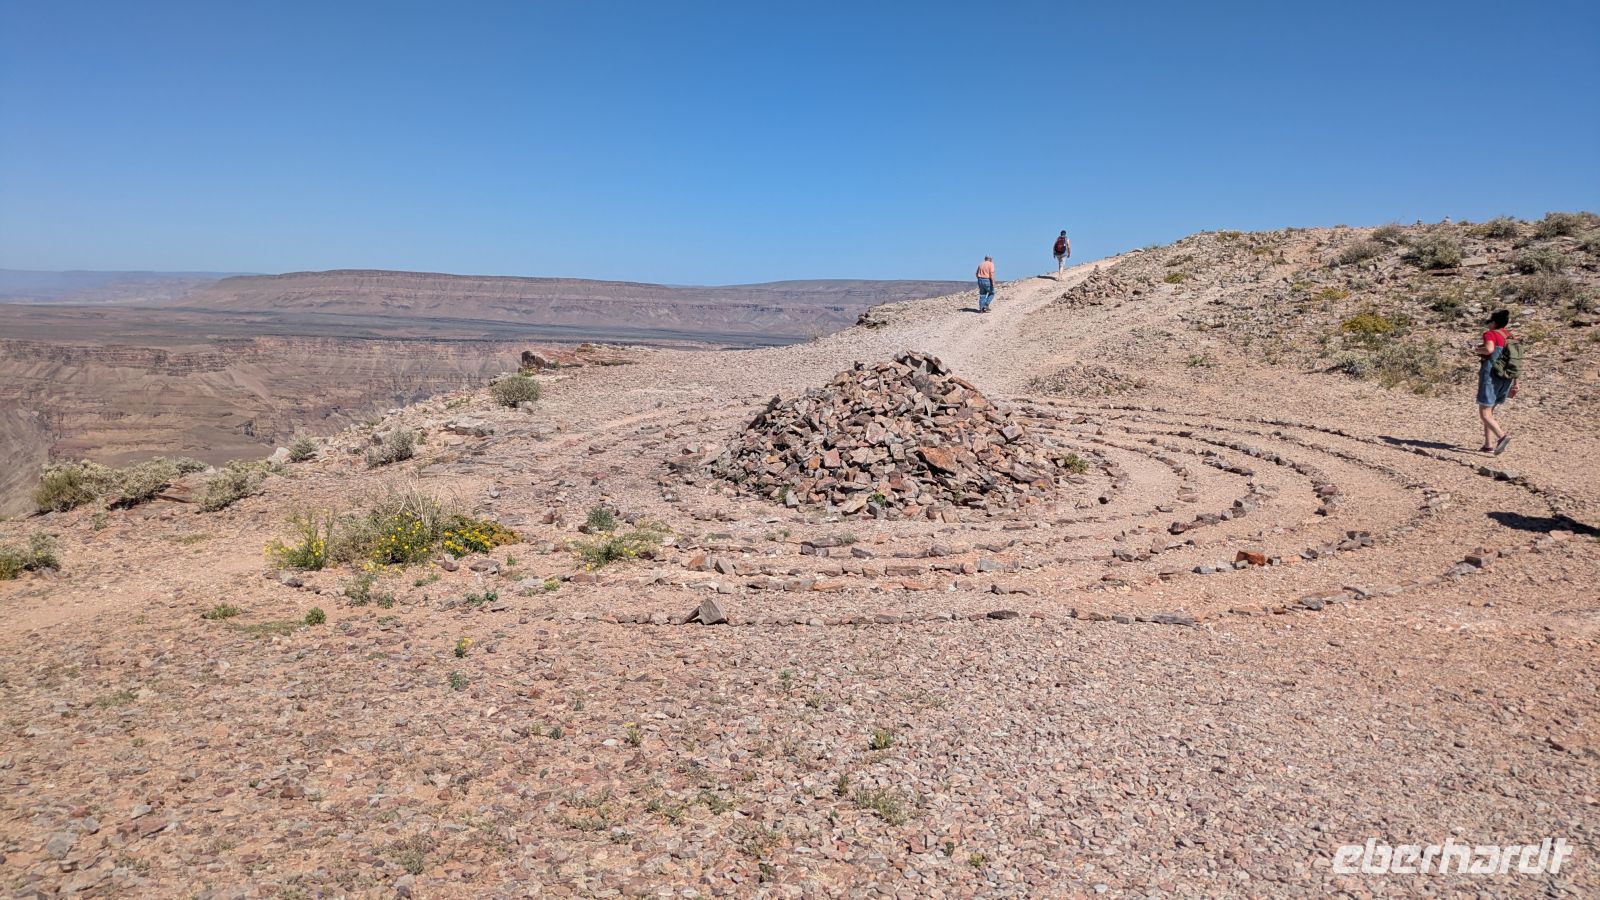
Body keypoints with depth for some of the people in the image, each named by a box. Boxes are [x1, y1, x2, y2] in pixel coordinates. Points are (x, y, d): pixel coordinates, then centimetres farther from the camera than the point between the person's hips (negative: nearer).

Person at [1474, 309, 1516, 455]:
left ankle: (1502, 435, -25)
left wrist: (1479, 349, -7)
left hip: (1491, 376, -8)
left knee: (1484, 414, -5)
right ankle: (1488, 445, 17)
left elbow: (1489, 349, -30)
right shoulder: (1510, 337, 13)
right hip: (1505, 377, 8)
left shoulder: (1490, 334, -8)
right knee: (1489, 411, 18)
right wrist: (1515, 382, 20)